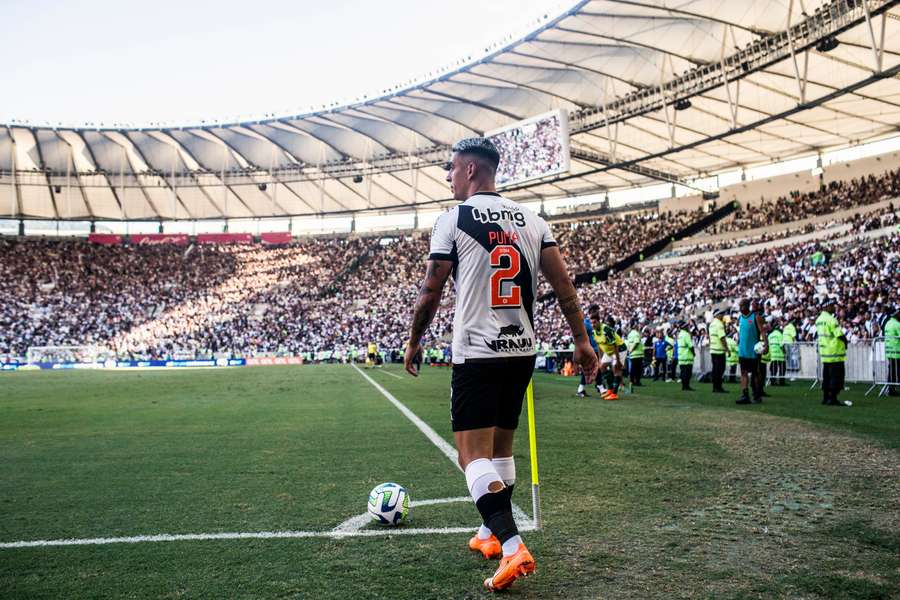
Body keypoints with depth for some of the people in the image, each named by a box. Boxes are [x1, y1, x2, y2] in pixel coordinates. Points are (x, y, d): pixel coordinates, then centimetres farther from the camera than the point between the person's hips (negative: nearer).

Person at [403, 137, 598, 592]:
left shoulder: (453, 220, -5)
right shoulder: (531, 220, 10)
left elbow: (430, 291, -4)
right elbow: (563, 285, 6)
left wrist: (413, 344, 10)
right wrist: (582, 341, 11)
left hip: (476, 352, -6)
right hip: (522, 350, 6)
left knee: (474, 455, -4)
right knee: (501, 447, 19)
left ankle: (512, 547, -18)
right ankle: (490, 533, 31)